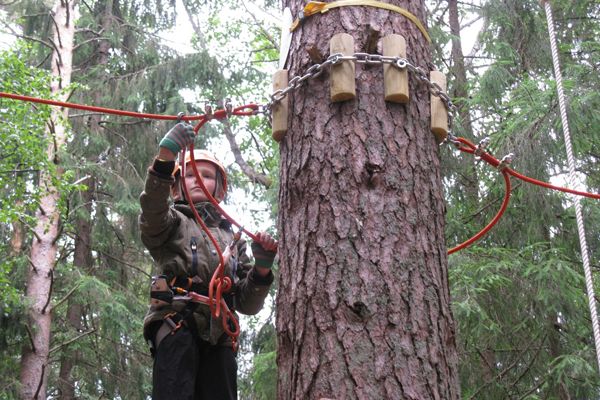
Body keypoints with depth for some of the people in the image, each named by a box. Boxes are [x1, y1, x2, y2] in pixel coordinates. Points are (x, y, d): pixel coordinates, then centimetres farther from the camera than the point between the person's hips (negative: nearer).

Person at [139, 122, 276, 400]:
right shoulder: (173, 221, 19)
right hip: (177, 323, -4)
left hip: (219, 336, 4)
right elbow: (152, 209, -8)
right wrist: (165, 156, -23)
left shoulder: (232, 238, 30)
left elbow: (247, 304, 21)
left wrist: (262, 268, 2)